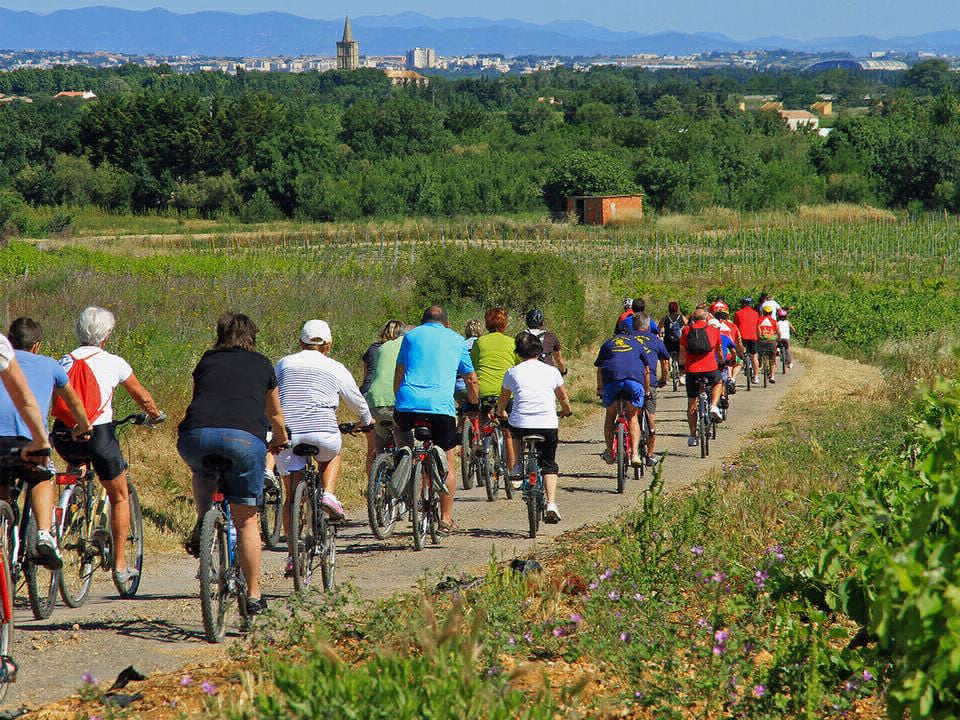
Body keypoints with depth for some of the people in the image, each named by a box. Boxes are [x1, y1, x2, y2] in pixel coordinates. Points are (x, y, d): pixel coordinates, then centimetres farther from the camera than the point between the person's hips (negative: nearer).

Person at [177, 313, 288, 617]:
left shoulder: (207, 361, 27)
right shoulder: (262, 364, 25)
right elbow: (275, 413, 41)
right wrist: (280, 439, 62)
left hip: (196, 435, 1)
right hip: (245, 437, -1)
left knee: (202, 472, 38)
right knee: (246, 520, 11)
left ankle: (202, 523, 16)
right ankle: (253, 596, 13)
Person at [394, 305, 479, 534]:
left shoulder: (411, 335, 18)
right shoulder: (457, 340, 18)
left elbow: (398, 374, 19)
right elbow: (471, 379, 23)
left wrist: (397, 404, 28)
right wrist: (474, 405, 38)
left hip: (408, 403, 0)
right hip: (442, 405, 0)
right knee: (447, 464, 10)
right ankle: (446, 519, 9)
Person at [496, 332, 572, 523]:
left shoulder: (512, 372, 8)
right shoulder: (551, 371, 9)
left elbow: (503, 399, 25)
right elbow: (564, 398, 23)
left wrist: (501, 412, 46)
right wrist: (567, 411, 45)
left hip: (520, 425, 0)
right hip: (548, 425, 0)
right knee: (549, 465, 15)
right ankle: (551, 504, -3)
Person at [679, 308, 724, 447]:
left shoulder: (687, 330, 9)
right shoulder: (713, 330, 10)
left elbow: (682, 351, 10)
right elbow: (719, 349, 24)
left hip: (692, 370, 0)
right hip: (710, 368, 0)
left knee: (691, 404, 14)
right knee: (717, 383, 34)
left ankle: (693, 436, 16)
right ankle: (714, 406, 9)